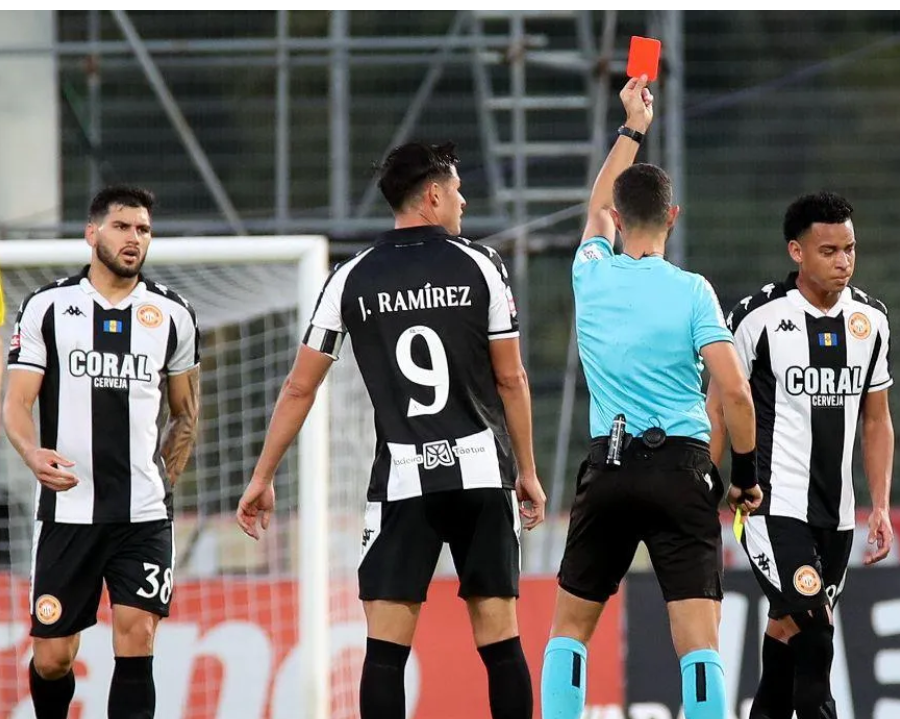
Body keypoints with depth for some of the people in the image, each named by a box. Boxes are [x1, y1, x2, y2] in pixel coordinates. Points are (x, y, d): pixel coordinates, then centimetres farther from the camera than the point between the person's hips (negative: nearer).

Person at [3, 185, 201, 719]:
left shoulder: (172, 314, 8)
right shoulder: (48, 306, 3)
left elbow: (186, 414, 20)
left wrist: (161, 482, 11)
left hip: (144, 514, 1)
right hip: (67, 509, -1)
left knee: (137, 643, -11)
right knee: (52, 657, 2)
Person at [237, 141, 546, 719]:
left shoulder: (352, 278, 4)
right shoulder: (479, 265, 0)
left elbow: (300, 389, 6)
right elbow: (512, 378, 3)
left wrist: (263, 479, 14)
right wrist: (527, 472, 13)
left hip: (402, 479, 0)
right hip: (484, 474, 0)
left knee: (386, 648, -1)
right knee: (501, 642, 4)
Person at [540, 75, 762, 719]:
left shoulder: (592, 275, 5)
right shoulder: (691, 291, -5)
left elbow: (599, 210, 28)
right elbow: (735, 389, -12)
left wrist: (632, 130, 38)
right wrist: (746, 472, 1)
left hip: (608, 470, 3)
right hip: (682, 471, -3)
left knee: (570, 625, 15)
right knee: (699, 640, -8)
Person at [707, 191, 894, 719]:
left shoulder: (871, 319, 6)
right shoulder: (760, 317, -9)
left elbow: (877, 421, 14)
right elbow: (719, 409, -2)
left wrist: (881, 508, 8)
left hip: (836, 515, 5)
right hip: (775, 507, -5)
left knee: (793, 635, 13)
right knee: (812, 634, -17)